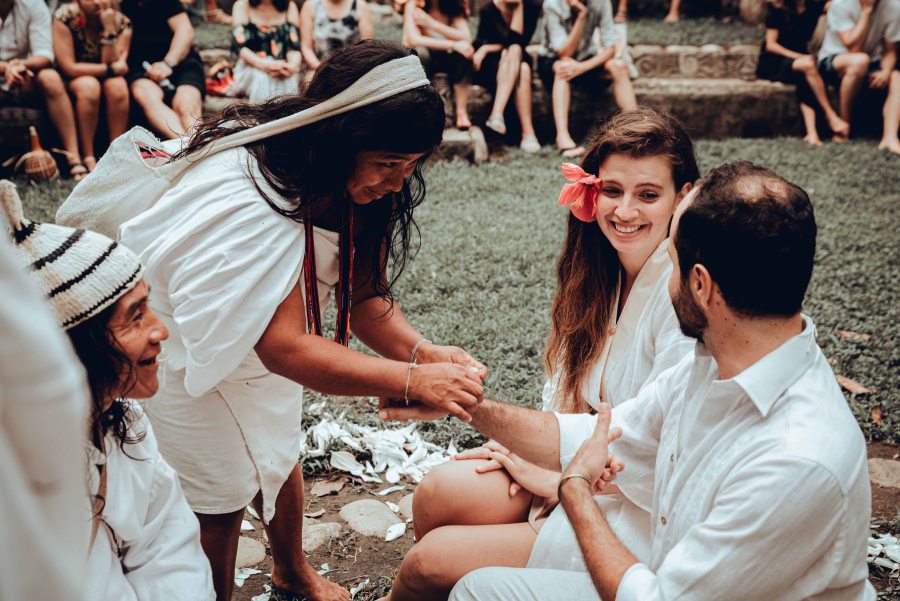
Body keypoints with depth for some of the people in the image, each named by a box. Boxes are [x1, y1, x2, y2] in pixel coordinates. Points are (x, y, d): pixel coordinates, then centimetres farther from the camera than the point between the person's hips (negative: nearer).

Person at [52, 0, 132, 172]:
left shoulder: (122, 23, -11)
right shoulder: (65, 16, -19)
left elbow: (112, 64, -20)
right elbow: (69, 67, -20)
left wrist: (109, 29, -29)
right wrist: (111, 68, -21)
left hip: (105, 79, 2)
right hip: (72, 81, -2)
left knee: (118, 86, -31)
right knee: (89, 86, -35)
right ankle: (88, 158, -28)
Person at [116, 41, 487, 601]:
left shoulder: (351, 180, -16)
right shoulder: (248, 201, -40)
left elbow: (365, 293, -14)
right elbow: (285, 347, -41)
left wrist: (426, 352, -32)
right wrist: (414, 380, -44)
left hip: (259, 339, 7)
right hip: (180, 347, -7)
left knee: (280, 458, 21)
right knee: (220, 496, 2)